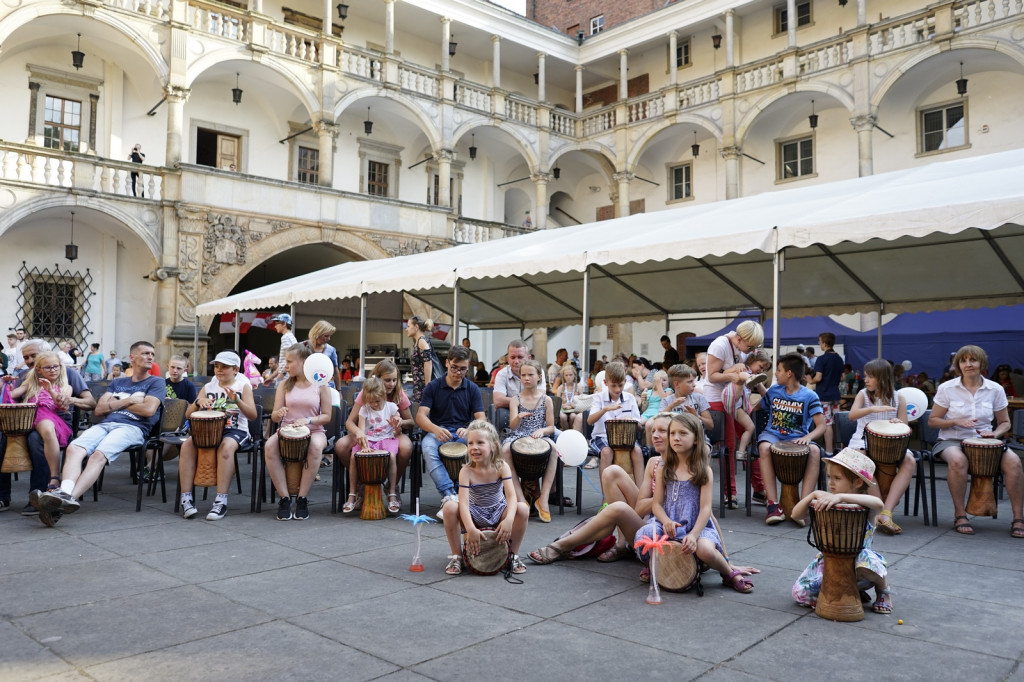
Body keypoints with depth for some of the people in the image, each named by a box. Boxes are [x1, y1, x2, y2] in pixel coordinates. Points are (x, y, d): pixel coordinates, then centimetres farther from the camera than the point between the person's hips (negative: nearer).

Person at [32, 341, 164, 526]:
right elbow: (99, 410, 16)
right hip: (106, 424, 5)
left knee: (99, 454, -33)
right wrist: (128, 401, 3)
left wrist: (115, 403, 8)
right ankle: (65, 492, -47)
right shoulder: (117, 383, 29)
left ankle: (69, 498, -48)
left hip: (133, 427, -5)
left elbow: (148, 409, -4)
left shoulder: (156, 382, 14)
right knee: (74, 448, -27)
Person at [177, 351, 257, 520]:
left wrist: (237, 400, -25)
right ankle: (186, 498, -22)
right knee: (187, 445, -24)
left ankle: (221, 501, -35)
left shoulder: (243, 386, 4)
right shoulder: (208, 387, 15)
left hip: (236, 430, -4)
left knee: (226, 446, -36)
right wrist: (198, 401, -11)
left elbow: (253, 415, -8)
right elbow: (188, 414, 10)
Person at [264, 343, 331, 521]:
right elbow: (274, 417, 5)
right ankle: (284, 498, -22)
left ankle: (302, 498, -24)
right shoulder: (284, 385, 8)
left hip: (314, 431, -2)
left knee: (316, 446, -38)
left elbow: (327, 416, -1)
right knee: (270, 445, -32)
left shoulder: (320, 385, 1)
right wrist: (279, 413, -20)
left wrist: (308, 420, -19)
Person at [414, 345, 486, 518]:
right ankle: (449, 495, -43)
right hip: (436, 432, -1)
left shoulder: (472, 389, 8)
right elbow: (420, 416, -6)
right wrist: (436, 429, -29)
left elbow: (480, 419, -1)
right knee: (428, 448, -37)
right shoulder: (433, 387, 5)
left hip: (464, 434, 1)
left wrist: (469, 430, -25)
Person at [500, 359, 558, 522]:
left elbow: (551, 427, 6)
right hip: (518, 436, 0)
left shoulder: (546, 400, 7)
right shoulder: (516, 400, 6)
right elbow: (512, 425, -8)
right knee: (505, 449, -34)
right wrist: (519, 417, -30)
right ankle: (521, 500, -31)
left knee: (553, 447, -34)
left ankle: (543, 498, -29)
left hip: (539, 437, 0)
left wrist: (542, 430, -17)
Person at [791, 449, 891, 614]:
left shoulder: (864, 506, -12)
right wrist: (813, 494, -18)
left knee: (867, 559, -40)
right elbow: (796, 513, -4)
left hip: (856, 558, -4)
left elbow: (878, 503, -38)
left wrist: (841, 496, -45)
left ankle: (883, 589, -2)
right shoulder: (826, 501, -1)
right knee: (800, 593, -16)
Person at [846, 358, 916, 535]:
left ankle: (886, 513, -36)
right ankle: (880, 509, -31)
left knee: (910, 462, -30)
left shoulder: (898, 398, 7)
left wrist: (899, 424, -20)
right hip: (863, 441, -1)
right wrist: (873, 409, -33)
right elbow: (852, 414, -15)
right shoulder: (863, 394, 4)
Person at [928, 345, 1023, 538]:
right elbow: (932, 421, 1)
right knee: (958, 460, -37)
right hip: (952, 440, -3)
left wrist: (994, 433, -9)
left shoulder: (995, 389, 4)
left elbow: (1004, 423, 13)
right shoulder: (946, 388, -3)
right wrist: (956, 422, -17)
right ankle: (959, 514, -21)